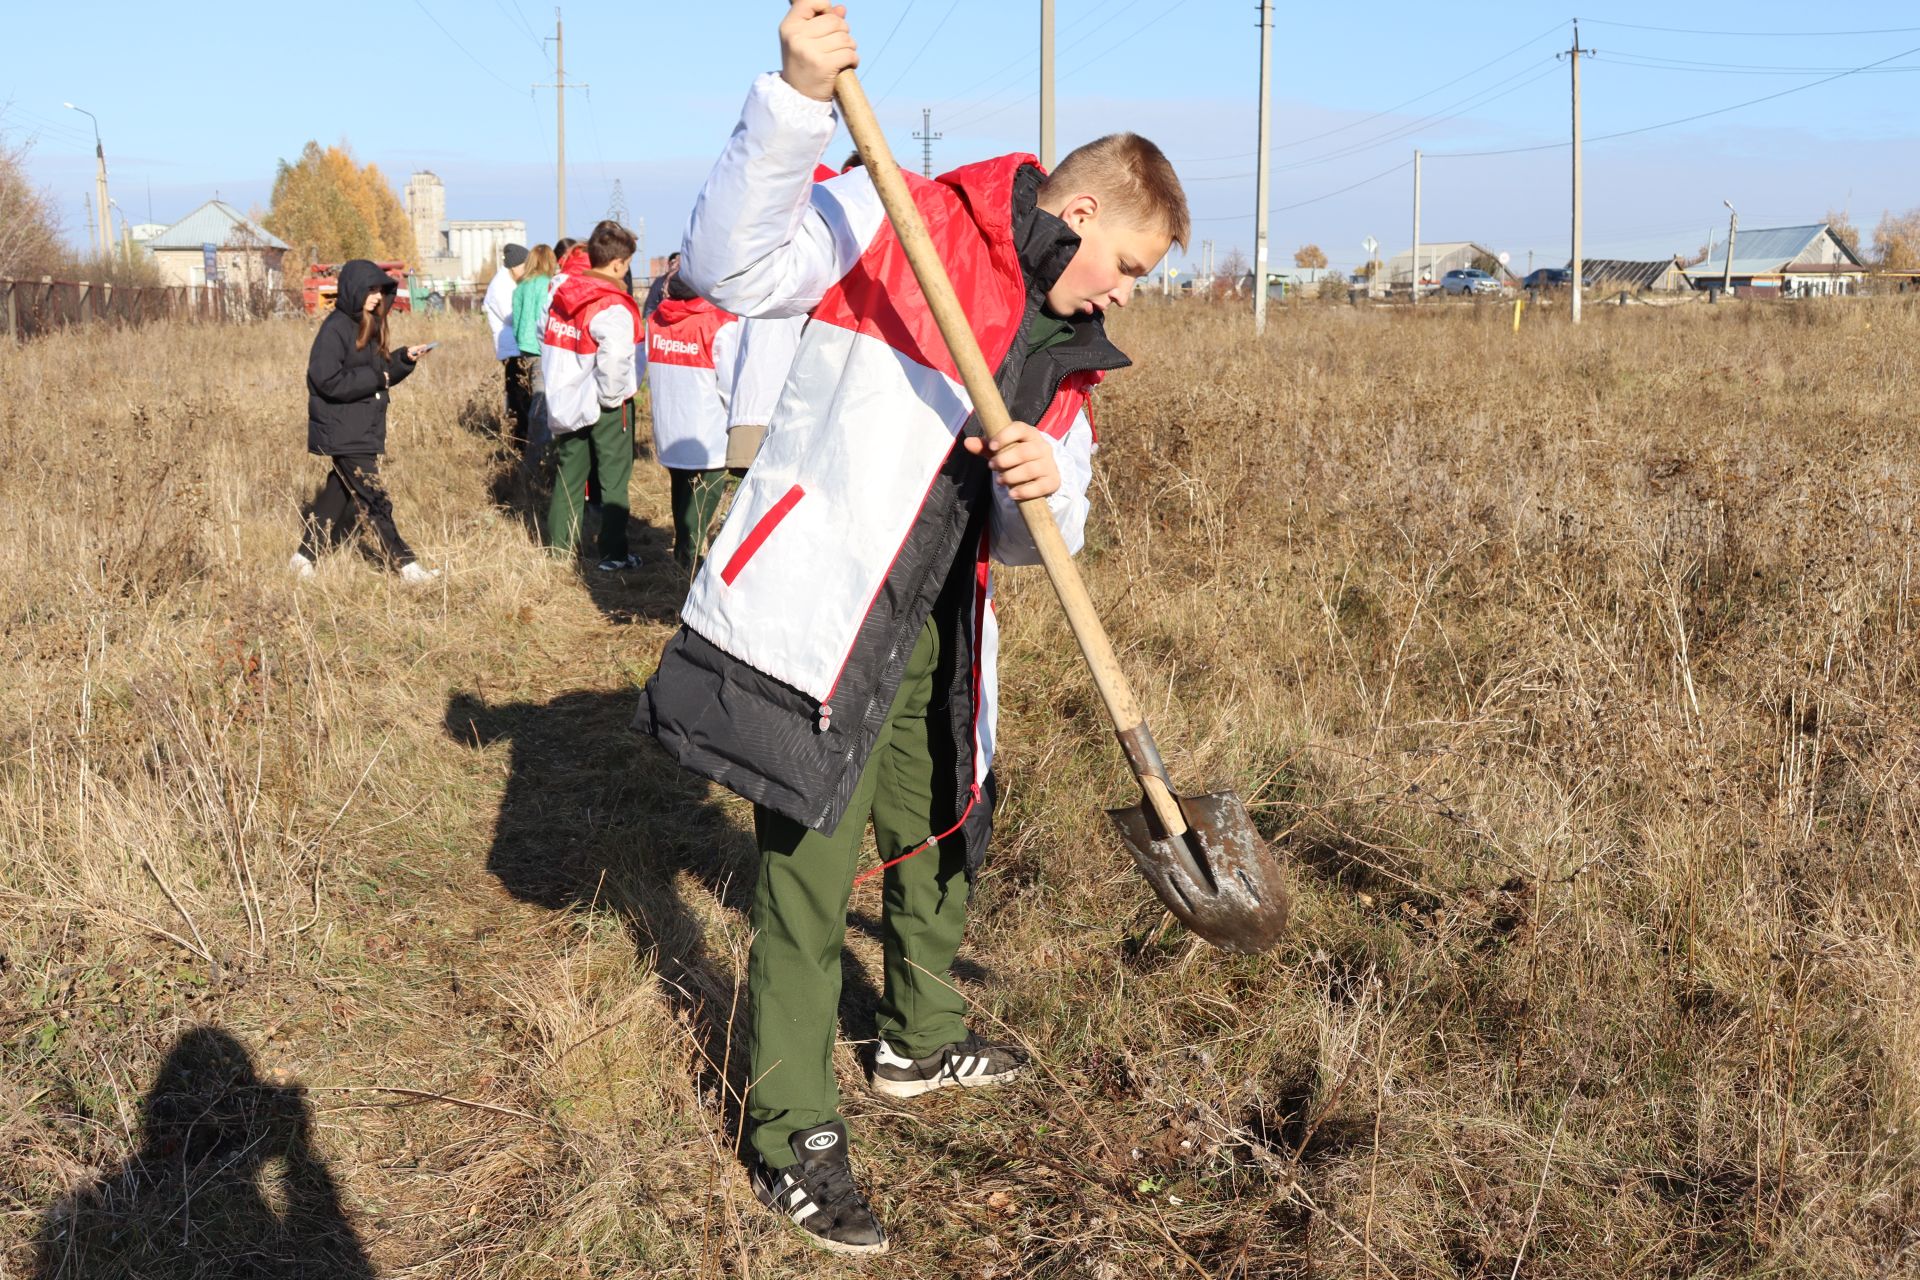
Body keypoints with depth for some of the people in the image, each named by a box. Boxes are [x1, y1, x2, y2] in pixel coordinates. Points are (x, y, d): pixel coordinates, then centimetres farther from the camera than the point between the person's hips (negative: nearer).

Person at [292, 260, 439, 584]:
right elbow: (328, 381, -21)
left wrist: (404, 359, 0)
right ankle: (406, 565, -4)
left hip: (362, 432, 9)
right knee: (375, 501, -6)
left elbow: (379, 373, 17)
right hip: (342, 434, -9)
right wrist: (374, 379, -16)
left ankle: (306, 556, 22)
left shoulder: (366, 327, 12)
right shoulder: (335, 329, -15)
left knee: (339, 494, 13)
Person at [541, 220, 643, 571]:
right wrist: (611, 396, -16)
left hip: (566, 401, 7)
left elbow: (544, 339, 13)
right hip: (605, 407, -6)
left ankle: (559, 546, 22)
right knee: (613, 479, 5)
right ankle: (613, 554, 8)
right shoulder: (612, 307, -20)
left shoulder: (560, 295, 3)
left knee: (569, 474, 16)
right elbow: (615, 358, -32)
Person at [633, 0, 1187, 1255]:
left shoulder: (1067, 350, 12)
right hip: (815, 623, -8)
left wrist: (1048, 485, -14)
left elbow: (1039, 540, 11)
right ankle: (795, 1140, 16)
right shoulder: (903, 222, -10)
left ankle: (923, 1041, 49)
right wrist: (798, 101, -35)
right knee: (809, 880, -2)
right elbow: (731, 265, -23)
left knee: (942, 834, 24)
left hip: (932, 638, 8)